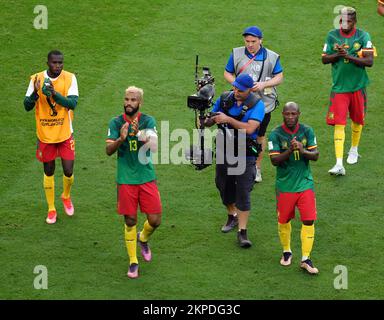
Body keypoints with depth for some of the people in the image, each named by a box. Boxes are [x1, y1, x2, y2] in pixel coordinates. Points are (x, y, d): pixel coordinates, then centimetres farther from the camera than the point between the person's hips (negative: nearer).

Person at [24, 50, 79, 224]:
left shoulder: (70, 78, -9)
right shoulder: (37, 79, -8)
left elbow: (72, 104, -19)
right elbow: (27, 106, -8)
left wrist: (55, 93, -34)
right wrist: (35, 92, -27)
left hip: (65, 133, 0)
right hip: (45, 134, 1)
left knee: (68, 171, -1)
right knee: (49, 172, 10)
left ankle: (66, 197, 32)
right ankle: (51, 209, 25)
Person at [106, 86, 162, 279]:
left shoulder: (148, 121, -2)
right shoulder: (116, 123, 0)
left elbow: (154, 147, -15)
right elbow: (108, 150, -8)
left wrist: (140, 135, -34)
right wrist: (121, 139, -28)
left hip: (147, 177, 0)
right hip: (126, 179, 0)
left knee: (155, 220, -1)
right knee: (130, 221, 3)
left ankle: (143, 239, 33)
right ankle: (133, 262, 16)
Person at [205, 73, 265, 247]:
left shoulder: (257, 104, -14)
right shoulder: (224, 99, -2)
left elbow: (250, 128, -26)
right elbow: (209, 121, 3)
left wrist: (228, 119, -26)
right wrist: (207, 120, -20)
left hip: (245, 155, -5)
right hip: (224, 151, 5)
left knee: (243, 192, -8)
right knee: (224, 186, 17)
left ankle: (242, 232, -4)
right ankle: (232, 215, 43)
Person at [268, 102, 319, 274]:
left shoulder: (307, 131, -1)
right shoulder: (276, 134, -9)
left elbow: (315, 155, -3)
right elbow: (274, 160, -14)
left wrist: (303, 151, -23)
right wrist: (290, 150, -29)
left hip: (305, 183, 1)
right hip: (285, 185, -1)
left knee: (308, 221, -5)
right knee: (284, 220, 11)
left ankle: (306, 259, 3)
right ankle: (286, 252, 34)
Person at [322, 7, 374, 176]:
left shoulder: (363, 36, -7)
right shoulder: (332, 36, 0)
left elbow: (369, 61, -14)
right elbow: (325, 59, 2)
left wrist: (349, 56, -24)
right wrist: (338, 54, -16)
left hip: (358, 86, 0)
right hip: (339, 86, 0)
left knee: (357, 120, 17)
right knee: (339, 124, -9)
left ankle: (354, 150, 43)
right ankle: (339, 164, -14)